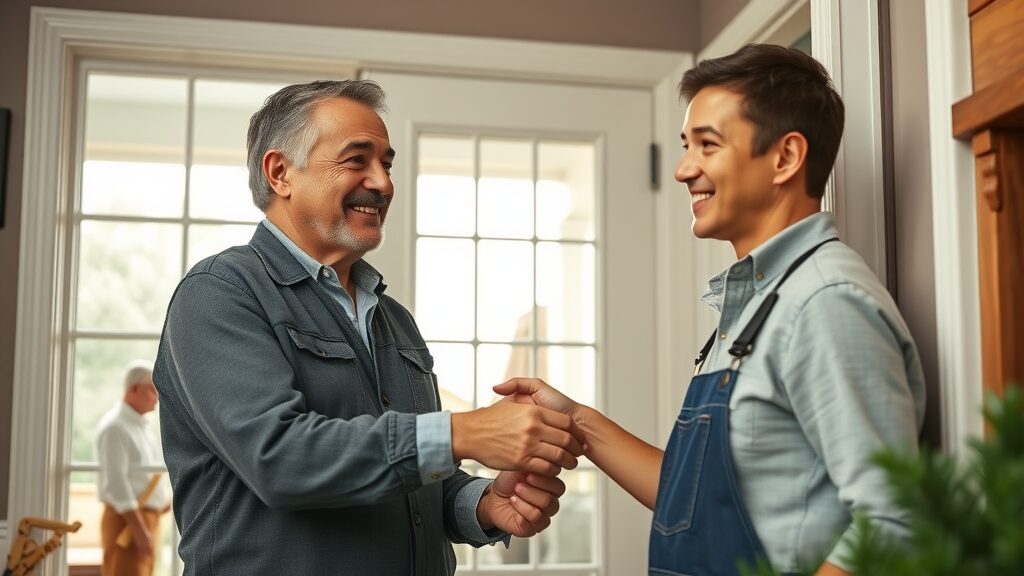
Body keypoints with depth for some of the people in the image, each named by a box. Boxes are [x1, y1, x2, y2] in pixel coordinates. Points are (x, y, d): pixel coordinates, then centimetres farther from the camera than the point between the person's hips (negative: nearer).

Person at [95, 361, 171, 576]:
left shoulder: (140, 424, 17)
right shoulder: (115, 426, -13)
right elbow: (116, 482, -20)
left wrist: (165, 499, 11)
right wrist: (138, 528, -24)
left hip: (146, 517, 10)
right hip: (126, 520, -10)